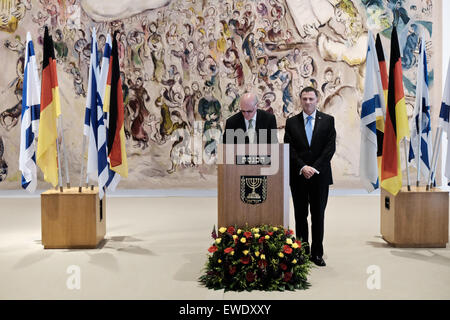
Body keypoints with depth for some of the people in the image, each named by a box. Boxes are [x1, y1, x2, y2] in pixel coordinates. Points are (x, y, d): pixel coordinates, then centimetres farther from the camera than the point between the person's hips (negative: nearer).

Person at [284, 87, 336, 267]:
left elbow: (330, 147, -2)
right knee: (300, 216, 6)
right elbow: (289, 149, 0)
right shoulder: (291, 122, 7)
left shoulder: (327, 120, 6)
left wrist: (315, 168, -12)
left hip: (320, 176, -1)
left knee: (318, 215, 4)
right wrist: (302, 167, -13)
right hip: (298, 176, 1)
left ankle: (317, 253, 12)